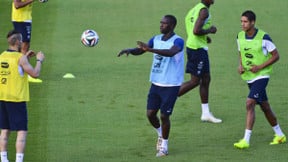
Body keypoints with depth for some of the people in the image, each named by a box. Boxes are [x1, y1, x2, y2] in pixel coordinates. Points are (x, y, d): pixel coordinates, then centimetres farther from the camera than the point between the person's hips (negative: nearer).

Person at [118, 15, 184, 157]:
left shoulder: (177, 41, -15)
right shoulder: (156, 39, 6)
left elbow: (171, 52, -36)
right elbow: (140, 50, 2)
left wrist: (150, 49, -47)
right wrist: (130, 50, -21)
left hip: (171, 85, -6)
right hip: (156, 83, 6)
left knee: (164, 115, -4)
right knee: (150, 113, 4)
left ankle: (164, 146, 13)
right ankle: (160, 134, 32)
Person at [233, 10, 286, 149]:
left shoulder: (263, 37, -16)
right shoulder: (240, 36, 1)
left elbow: (276, 55, -9)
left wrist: (260, 67, -18)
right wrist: (241, 66, -3)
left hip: (261, 75, -7)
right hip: (249, 77, 7)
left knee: (249, 104, -20)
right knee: (265, 107, 16)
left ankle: (246, 140, -20)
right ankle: (280, 135, 32)